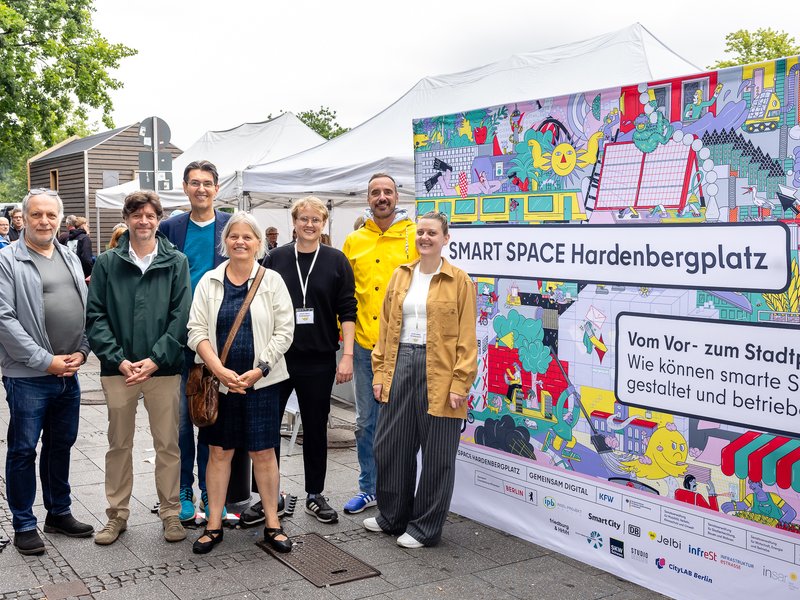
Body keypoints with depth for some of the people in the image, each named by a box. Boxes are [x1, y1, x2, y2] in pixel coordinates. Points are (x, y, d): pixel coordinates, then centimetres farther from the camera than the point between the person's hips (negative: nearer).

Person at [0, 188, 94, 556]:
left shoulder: (70, 259, 11)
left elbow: (86, 309, 12)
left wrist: (81, 352, -3)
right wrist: (45, 360, -15)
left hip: (69, 373, 6)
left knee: (61, 445, 16)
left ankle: (59, 513, 30)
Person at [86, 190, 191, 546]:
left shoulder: (176, 263, 1)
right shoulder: (107, 263, 3)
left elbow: (181, 316, -4)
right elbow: (95, 316, -1)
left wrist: (155, 359, -13)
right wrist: (118, 359, -12)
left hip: (163, 368, -1)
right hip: (117, 369, 1)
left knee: (168, 444, 7)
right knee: (119, 444, 12)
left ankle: (170, 513, 21)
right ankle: (117, 514, 25)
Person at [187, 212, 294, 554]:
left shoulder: (272, 281, 1)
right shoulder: (209, 282, 4)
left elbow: (284, 331, -3)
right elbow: (197, 331, -1)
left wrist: (258, 370, -12)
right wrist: (220, 370, -14)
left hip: (261, 382, -1)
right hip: (219, 381, 1)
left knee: (263, 451, 5)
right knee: (219, 451, 8)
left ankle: (272, 523, 17)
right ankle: (214, 525, 19)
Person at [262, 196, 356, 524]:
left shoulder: (336, 261, 2)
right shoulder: (275, 259, 4)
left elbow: (347, 311, 0)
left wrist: (347, 355, -7)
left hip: (319, 361, -1)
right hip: (276, 358, 1)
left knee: (316, 428, 9)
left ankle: (315, 495, 21)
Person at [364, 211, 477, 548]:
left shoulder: (459, 282, -3)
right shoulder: (401, 276, 11)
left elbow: (466, 338, -7)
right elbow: (386, 327, 12)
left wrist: (460, 383, -13)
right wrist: (380, 372, 7)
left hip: (439, 374, -5)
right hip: (400, 365, 5)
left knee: (436, 453, 4)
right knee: (390, 444, 11)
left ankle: (425, 527, 19)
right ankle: (392, 516, 30)